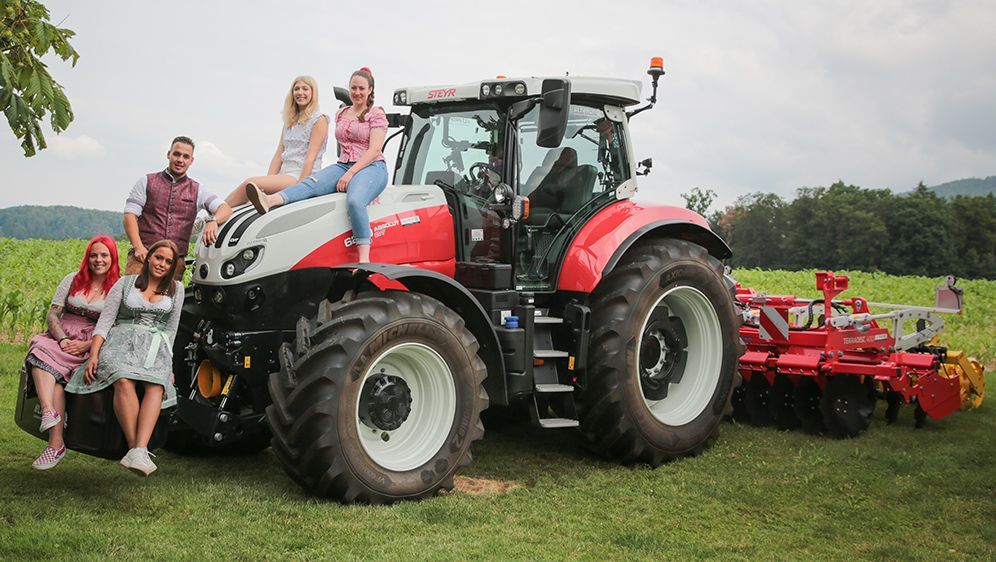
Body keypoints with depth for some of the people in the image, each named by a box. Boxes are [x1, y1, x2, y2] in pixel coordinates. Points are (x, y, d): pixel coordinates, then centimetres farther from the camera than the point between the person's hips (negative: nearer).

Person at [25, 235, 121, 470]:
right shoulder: (73, 280, 15)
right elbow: (53, 314, 8)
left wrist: (87, 345, -15)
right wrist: (63, 340, -10)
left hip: (94, 345, -3)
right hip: (61, 337, 4)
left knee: (57, 371, -30)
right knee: (41, 353, -31)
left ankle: (55, 443, -36)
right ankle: (49, 413, -50)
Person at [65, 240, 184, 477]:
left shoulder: (176, 289, 20)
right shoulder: (125, 283, 16)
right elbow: (105, 320, 7)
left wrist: (168, 363, 7)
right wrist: (94, 354, -6)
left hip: (156, 344, 1)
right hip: (121, 339, -1)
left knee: (155, 385, -34)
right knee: (124, 381, -36)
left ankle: (140, 450, -50)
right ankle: (134, 447, -40)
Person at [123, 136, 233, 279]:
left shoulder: (197, 191, 17)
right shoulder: (147, 181, 14)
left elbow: (226, 209, 5)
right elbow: (130, 214, 6)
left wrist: (213, 220, -20)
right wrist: (138, 247, -8)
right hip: (144, 254, -1)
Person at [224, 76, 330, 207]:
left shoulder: (319, 119, -1)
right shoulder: (290, 120, 23)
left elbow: (311, 157, -10)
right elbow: (279, 154, 15)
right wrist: (269, 179, 1)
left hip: (303, 176, -7)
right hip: (284, 174, 7)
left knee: (250, 183, -24)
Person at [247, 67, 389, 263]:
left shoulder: (377, 114, 2)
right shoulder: (341, 113, 22)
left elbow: (374, 150, -9)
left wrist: (350, 174, -18)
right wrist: (344, 170, 14)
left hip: (371, 167, -5)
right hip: (343, 166, 5)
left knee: (354, 201, -37)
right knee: (312, 183, -25)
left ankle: (364, 260, -42)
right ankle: (270, 201, -52)